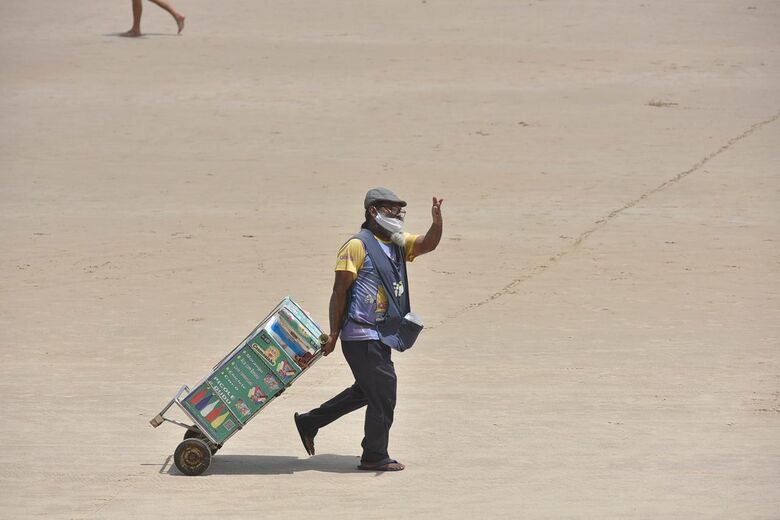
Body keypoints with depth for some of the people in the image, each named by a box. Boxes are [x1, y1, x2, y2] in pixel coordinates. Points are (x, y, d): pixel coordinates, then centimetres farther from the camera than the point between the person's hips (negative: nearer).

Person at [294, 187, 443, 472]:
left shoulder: (399, 243, 11)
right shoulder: (357, 246, -13)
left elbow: (427, 244, -6)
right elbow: (340, 290, -13)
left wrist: (437, 220, -27)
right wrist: (334, 333, -13)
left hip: (381, 335, 9)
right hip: (362, 335, -9)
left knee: (366, 391, 20)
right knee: (383, 393, -4)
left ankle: (309, 423, 31)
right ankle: (375, 457, 8)